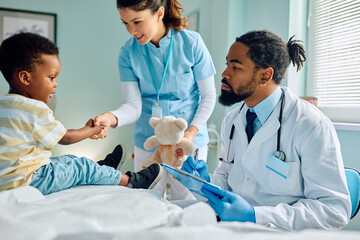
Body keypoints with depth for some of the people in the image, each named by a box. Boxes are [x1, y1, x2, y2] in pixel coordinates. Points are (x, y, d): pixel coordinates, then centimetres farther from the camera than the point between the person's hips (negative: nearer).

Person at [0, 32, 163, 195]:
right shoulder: (35, 109, -22)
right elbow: (65, 138, -11)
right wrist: (91, 130, 5)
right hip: (29, 181, -9)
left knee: (69, 160, 20)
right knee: (83, 167, -1)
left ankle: (103, 167, 37)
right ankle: (131, 181, 10)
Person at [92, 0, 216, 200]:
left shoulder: (191, 43, -11)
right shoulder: (128, 53, -6)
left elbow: (209, 96, -4)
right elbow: (134, 104, -11)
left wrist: (192, 132, -15)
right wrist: (112, 118, -32)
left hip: (190, 142, -1)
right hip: (148, 142, 2)